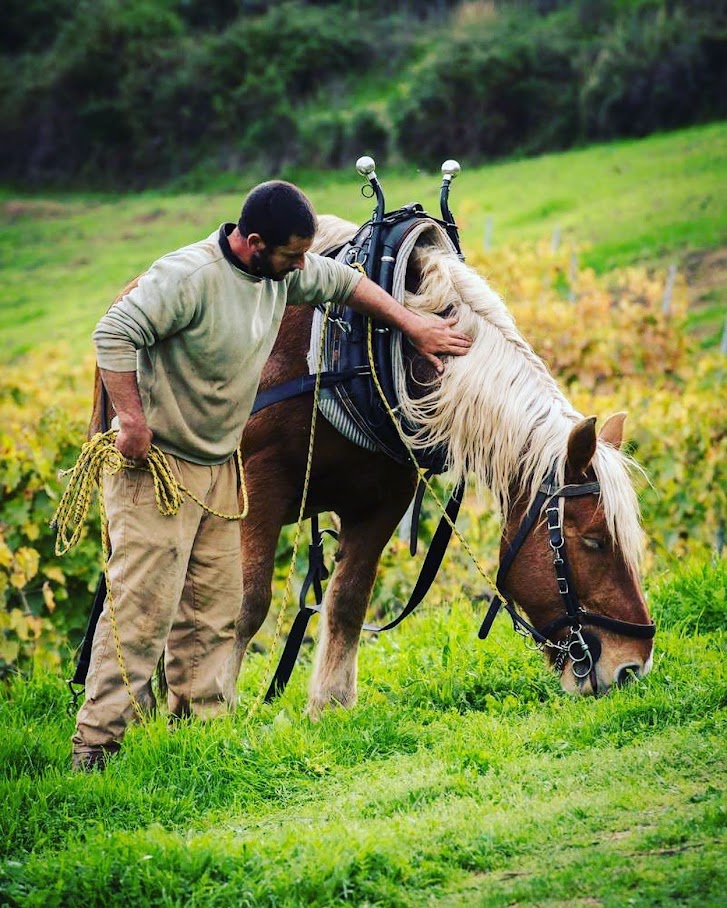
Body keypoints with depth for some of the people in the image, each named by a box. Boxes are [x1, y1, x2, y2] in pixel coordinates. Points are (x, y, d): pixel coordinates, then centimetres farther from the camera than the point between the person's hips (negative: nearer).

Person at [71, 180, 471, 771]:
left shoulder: (283, 273, 3)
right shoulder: (189, 277, -22)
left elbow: (345, 283, 21)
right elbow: (114, 335, -24)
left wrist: (414, 326, 21)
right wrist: (132, 421, -27)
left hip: (220, 466, 9)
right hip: (156, 462, -9)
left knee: (214, 610, 11)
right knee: (142, 607, -12)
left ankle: (202, 722, 19)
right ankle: (96, 741, -9)